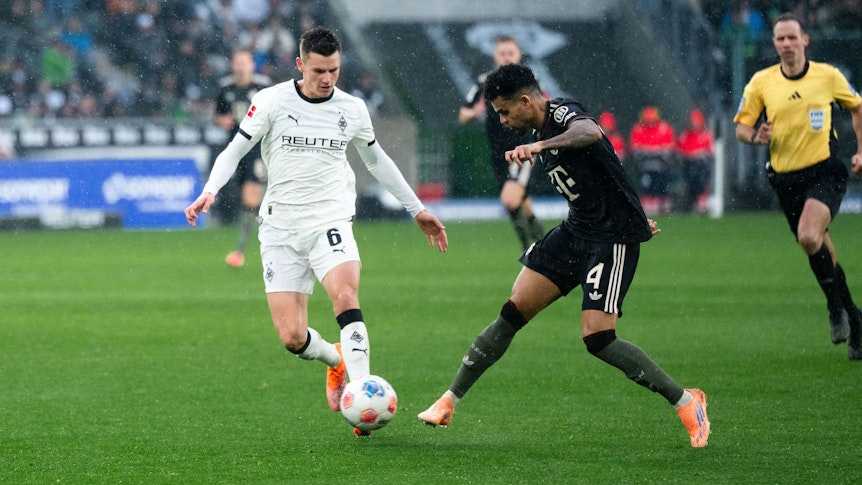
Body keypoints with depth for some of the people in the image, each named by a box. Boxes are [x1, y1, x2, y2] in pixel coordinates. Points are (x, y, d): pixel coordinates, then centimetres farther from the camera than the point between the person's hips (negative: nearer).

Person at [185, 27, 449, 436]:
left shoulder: (352, 110, 6)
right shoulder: (272, 102, -1)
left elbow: (376, 160, 23)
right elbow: (234, 151, 5)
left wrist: (418, 209, 28)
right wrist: (210, 191, -14)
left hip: (330, 222, 0)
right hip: (281, 229, 0)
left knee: (345, 294, -31)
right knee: (293, 338, -8)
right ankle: (337, 360, 27)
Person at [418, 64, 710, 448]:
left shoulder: (563, 113, -18)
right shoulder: (544, 131, 12)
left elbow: (591, 133, -43)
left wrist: (540, 146, -58)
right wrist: (632, 216, 30)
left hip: (614, 237, -9)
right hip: (576, 230, 9)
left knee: (597, 337, -17)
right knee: (513, 312, 1)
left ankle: (686, 401, -3)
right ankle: (448, 402, 7)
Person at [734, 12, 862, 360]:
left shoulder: (828, 76, -1)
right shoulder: (761, 82, 1)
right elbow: (741, 126, 7)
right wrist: (754, 136, -15)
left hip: (825, 171, -3)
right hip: (786, 177, 3)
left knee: (809, 236, -27)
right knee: (820, 251, 8)